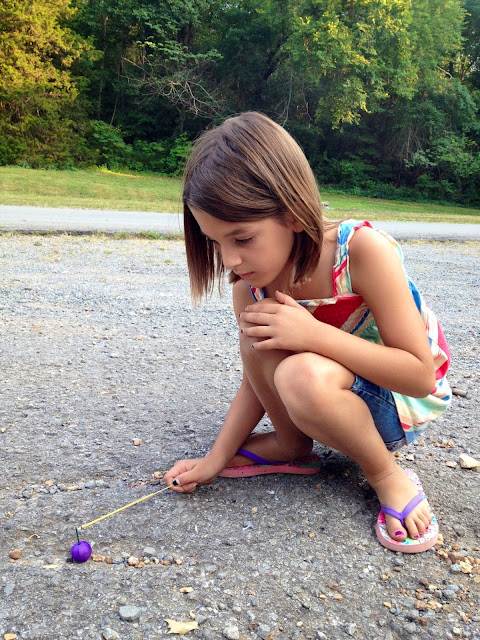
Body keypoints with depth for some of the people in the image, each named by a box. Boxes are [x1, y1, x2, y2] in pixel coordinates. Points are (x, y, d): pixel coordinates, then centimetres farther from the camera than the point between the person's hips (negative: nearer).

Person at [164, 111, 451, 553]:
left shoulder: (362, 250, -28)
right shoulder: (252, 281, -12)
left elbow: (420, 374, -27)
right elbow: (259, 378, -1)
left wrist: (316, 335, -36)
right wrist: (216, 459, -8)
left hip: (404, 402, -5)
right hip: (335, 389, 5)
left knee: (303, 376, -36)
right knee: (258, 333, -24)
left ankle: (387, 474, -7)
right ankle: (291, 446, 2)